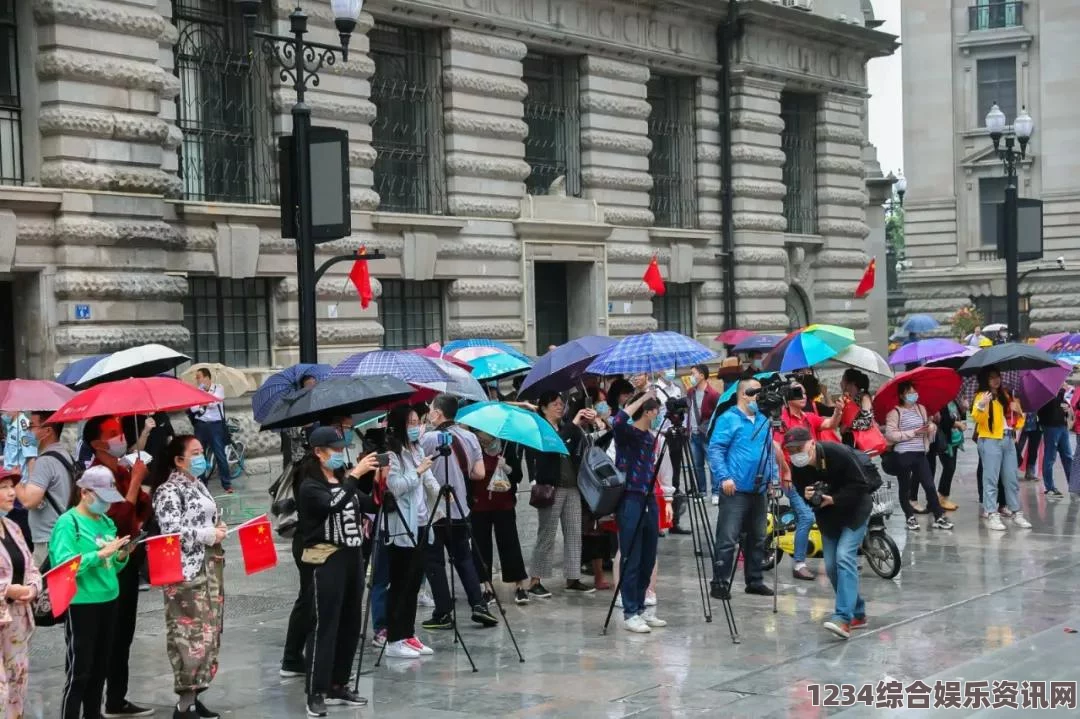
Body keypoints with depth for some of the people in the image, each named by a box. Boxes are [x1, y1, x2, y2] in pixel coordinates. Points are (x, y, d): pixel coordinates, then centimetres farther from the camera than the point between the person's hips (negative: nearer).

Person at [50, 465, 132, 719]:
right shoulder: (67, 523, -10)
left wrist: (121, 557, -5)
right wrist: (100, 554, -25)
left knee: (100, 666, 14)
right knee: (79, 669, -4)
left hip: (107, 600, 7)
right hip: (81, 603, -7)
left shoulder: (107, 522, 10)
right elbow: (64, 565, -21)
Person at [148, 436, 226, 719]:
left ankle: (193, 695, 17)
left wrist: (218, 528, 7)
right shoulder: (169, 491, -10)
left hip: (210, 568, 9)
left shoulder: (198, 485, 16)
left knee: (208, 632, 10)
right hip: (186, 571, -9)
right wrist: (209, 536, -14)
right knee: (189, 634, -9)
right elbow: (172, 532, -20)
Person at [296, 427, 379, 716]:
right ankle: (316, 693, -6)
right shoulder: (310, 487, -8)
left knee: (350, 625, 10)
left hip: (352, 557, 8)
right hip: (327, 559, -8)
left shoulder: (343, 481, 15)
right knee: (325, 626, -9)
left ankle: (338, 686, 19)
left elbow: (374, 505, 13)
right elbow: (333, 505, -27)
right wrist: (356, 474, -27)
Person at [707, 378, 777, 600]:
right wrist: (724, 477, -20)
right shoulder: (728, 419, -6)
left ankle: (755, 581, 22)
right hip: (735, 489, -7)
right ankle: (720, 583, -4)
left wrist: (774, 475, 13)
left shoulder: (763, 421, 16)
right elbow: (715, 449, -12)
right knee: (727, 539, -8)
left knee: (757, 538, 13)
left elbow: (770, 452, 24)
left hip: (758, 490, 7)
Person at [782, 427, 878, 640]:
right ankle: (857, 613, 21)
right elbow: (800, 489, 2)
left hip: (854, 509, -6)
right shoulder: (797, 466, -13)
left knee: (844, 556, -21)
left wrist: (833, 499, -28)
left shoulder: (839, 453, -28)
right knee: (831, 565, 4)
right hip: (828, 515, 6)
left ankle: (843, 618, -27)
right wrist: (807, 495, -21)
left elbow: (860, 485, -22)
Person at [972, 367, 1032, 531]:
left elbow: (1015, 419, 22)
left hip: (1008, 440, 6)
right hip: (990, 441, -6)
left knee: (1011, 479, 10)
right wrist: (981, 405, -37)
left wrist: (1018, 411, 1)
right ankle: (992, 515, -9)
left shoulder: (1006, 395, 17)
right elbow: (976, 417, -19)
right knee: (991, 479, -7)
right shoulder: (982, 396, -3)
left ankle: (1016, 513, 16)